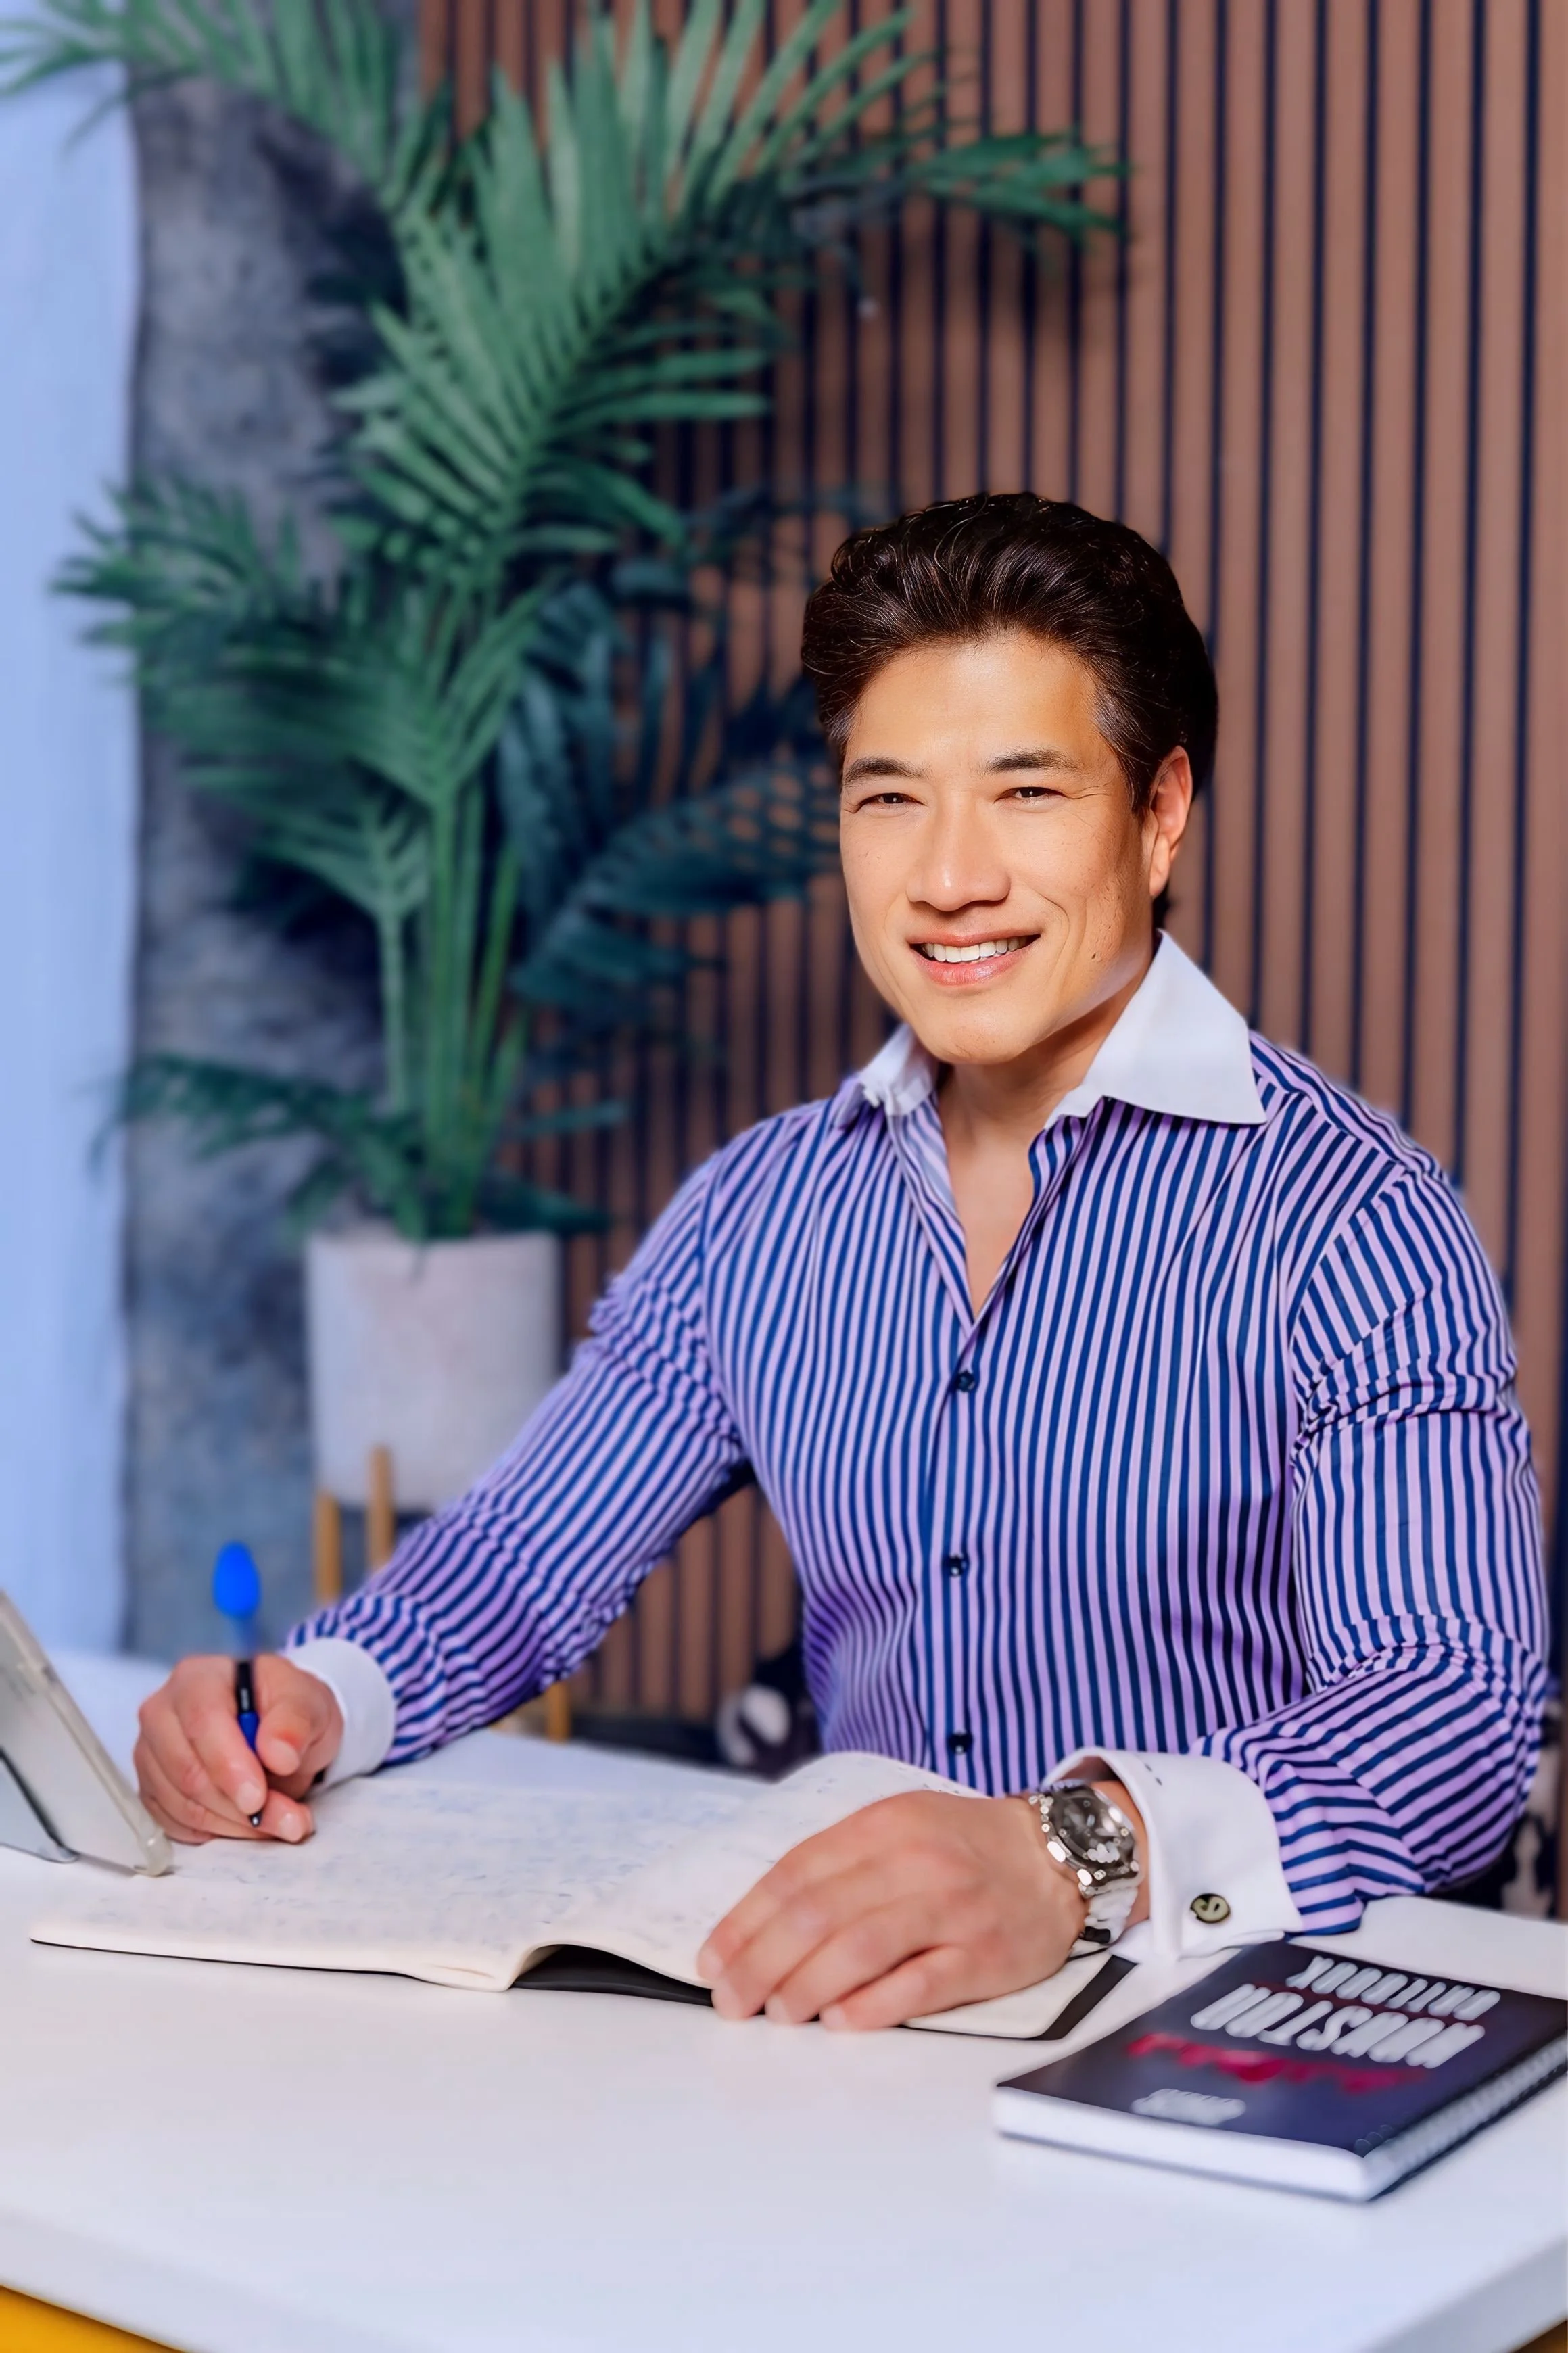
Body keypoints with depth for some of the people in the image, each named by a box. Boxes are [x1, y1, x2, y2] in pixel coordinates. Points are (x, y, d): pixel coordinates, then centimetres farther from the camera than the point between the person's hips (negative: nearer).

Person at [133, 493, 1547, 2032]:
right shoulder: (760, 1209, 8)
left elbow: (1459, 1715, -23)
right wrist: (312, 1698, -11)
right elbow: (527, 1557, 11)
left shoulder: (1342, 1216, -12)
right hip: (856, 2011, 4)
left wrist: (1083, 1851, -42)